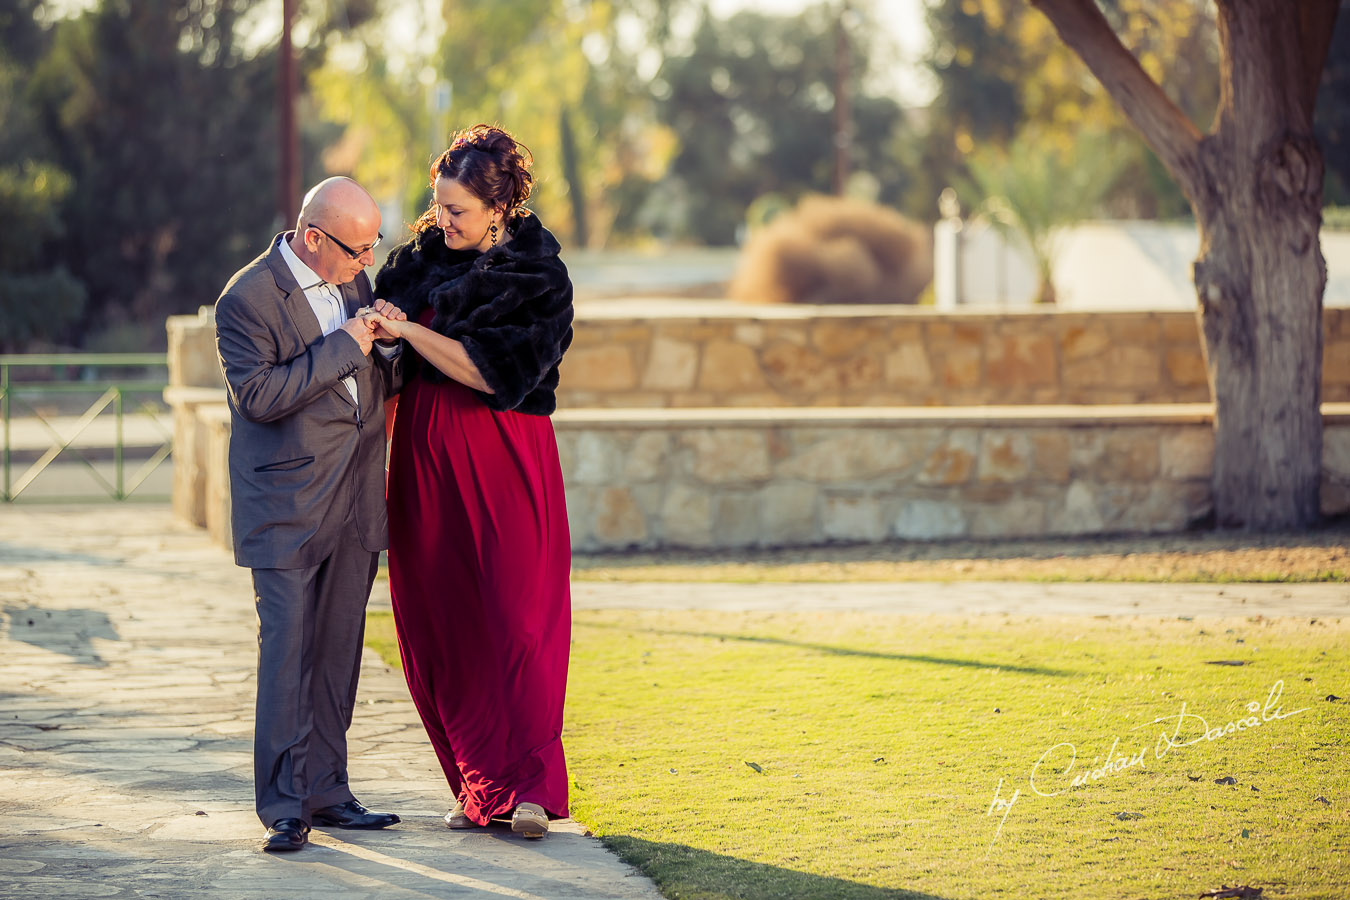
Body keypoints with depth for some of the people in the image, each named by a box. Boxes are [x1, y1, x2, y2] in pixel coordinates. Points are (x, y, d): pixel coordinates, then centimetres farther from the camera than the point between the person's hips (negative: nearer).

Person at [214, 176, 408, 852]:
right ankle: (284, 807, -3)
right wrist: (342, 347, -19)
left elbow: (381, 383, 18)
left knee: (338, 652, 10)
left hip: (354, 504, 7)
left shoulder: (353, 281, 10)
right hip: (287, 510, -7)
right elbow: (257, 394, -21)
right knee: (287, 651, -7)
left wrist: (390, 344, -4)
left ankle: (325, 792, 17)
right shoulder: (247, 299, -12)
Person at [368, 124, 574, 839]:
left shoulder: (541, 280, -8)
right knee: (439, 624, 3)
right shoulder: (419, 256, 8)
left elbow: (495, 373, -17)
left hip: (502, 463, -5)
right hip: (424, 457, 5)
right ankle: (480, 786, 11)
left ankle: (530, 785, 0)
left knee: (515, 619, -6)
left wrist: (409, 330, -17)